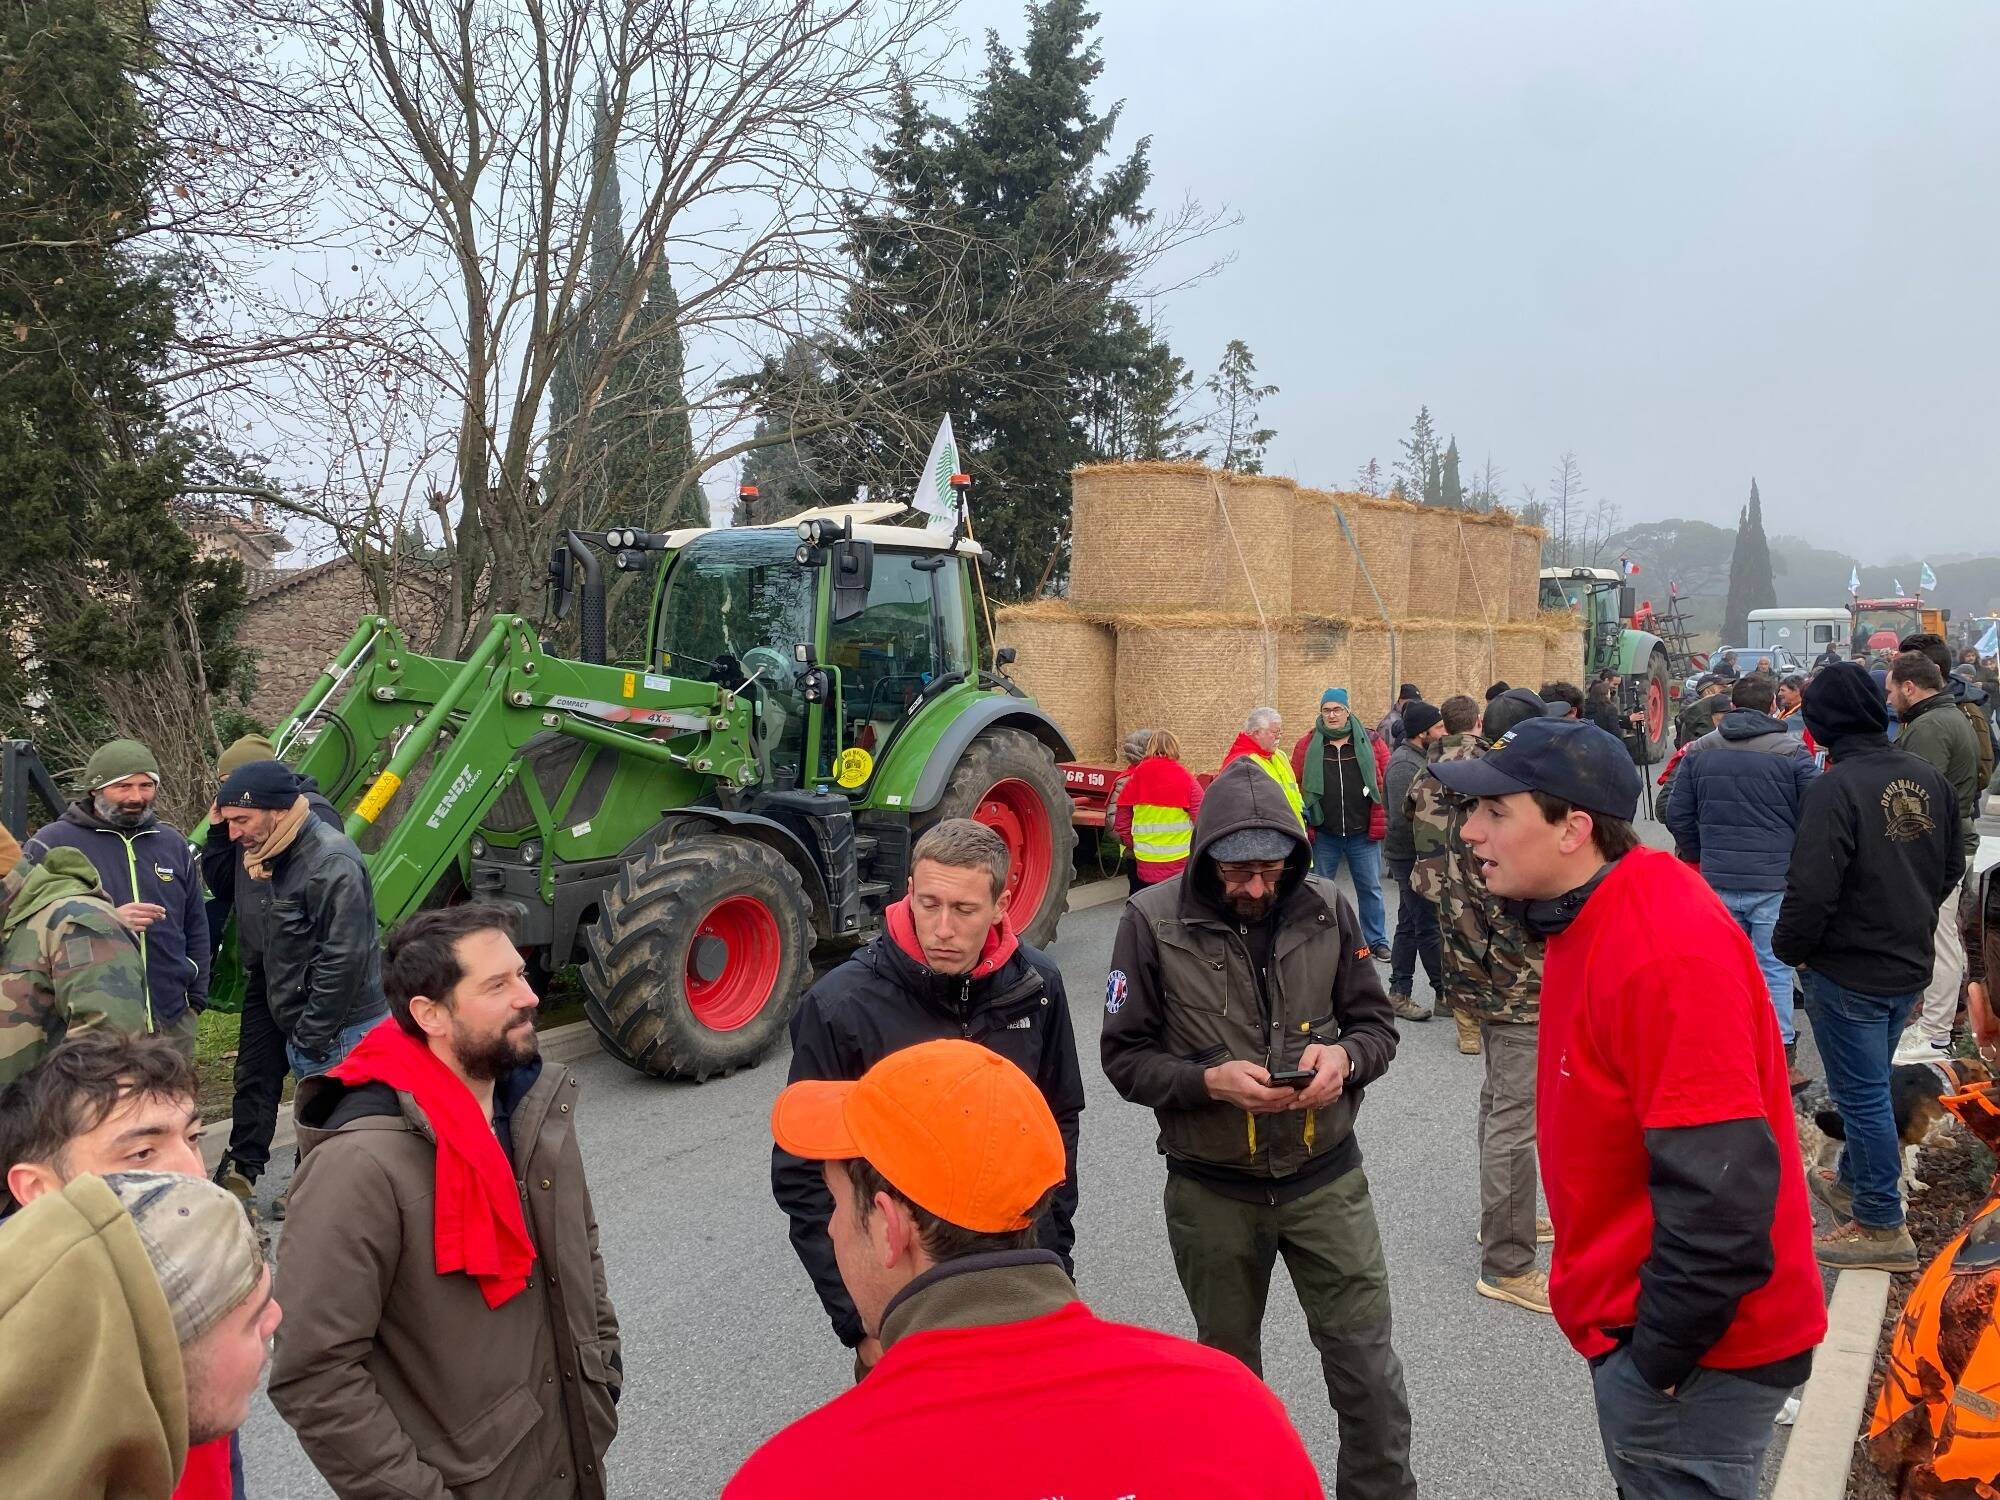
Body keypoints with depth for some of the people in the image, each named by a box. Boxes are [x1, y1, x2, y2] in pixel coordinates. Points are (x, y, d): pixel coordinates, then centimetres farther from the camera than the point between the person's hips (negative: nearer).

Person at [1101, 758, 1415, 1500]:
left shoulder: (1326, 908, -7)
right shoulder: (1152, 921, -15)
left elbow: (1377, 1023, 3)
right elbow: (1125, 1056, -10)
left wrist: (1346, 1057, -20)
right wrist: (1210, 1081, -26)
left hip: (1326, 1178, 1)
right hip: (1211, 1190, -1)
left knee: (1366, 1359, 7)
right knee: (1228, 1365, 20)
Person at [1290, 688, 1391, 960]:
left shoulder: (1370, 743, 0)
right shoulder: (1307, 746, 0)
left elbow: (1388, 781, 0)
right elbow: (1295, 787, 1)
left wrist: (1380, 822, -6)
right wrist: (1304, 825, -5)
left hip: (1363, 833, 0)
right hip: (1323, 834, 0)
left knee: (1370, 889, 9)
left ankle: (1377, 941, 22)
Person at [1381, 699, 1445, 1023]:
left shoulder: (1417, 758, 14)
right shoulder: (1406, 765, -19)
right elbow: (1406, 816, -25)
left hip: (1409, 855, 11)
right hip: (1411, 856, -11)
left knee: (1410, 924, 14)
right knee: (1429, 925, -3)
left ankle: (1399, 993, 19)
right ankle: (1446, 990, 5)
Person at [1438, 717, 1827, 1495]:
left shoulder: (1662, 951, -28)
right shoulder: (1592, 916, 4)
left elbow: (1720, 1186, -29)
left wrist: (1658, 1354, -19)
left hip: (1692, 1347, -9)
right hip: (1638, 1315, 9)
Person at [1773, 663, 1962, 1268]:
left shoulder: (1835, 788, -24)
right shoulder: (1928, 776, 1)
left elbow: (1812, 888, -26)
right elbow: (1952, 865, 13)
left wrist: (1790, 948, -9)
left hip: (1848, 970, -8)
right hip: (1910, 965, 8)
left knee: (1861, 1093, 4)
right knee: (1871, 1083, 23)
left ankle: (1882, 1225, 13)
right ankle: (1853, 1183, 40)